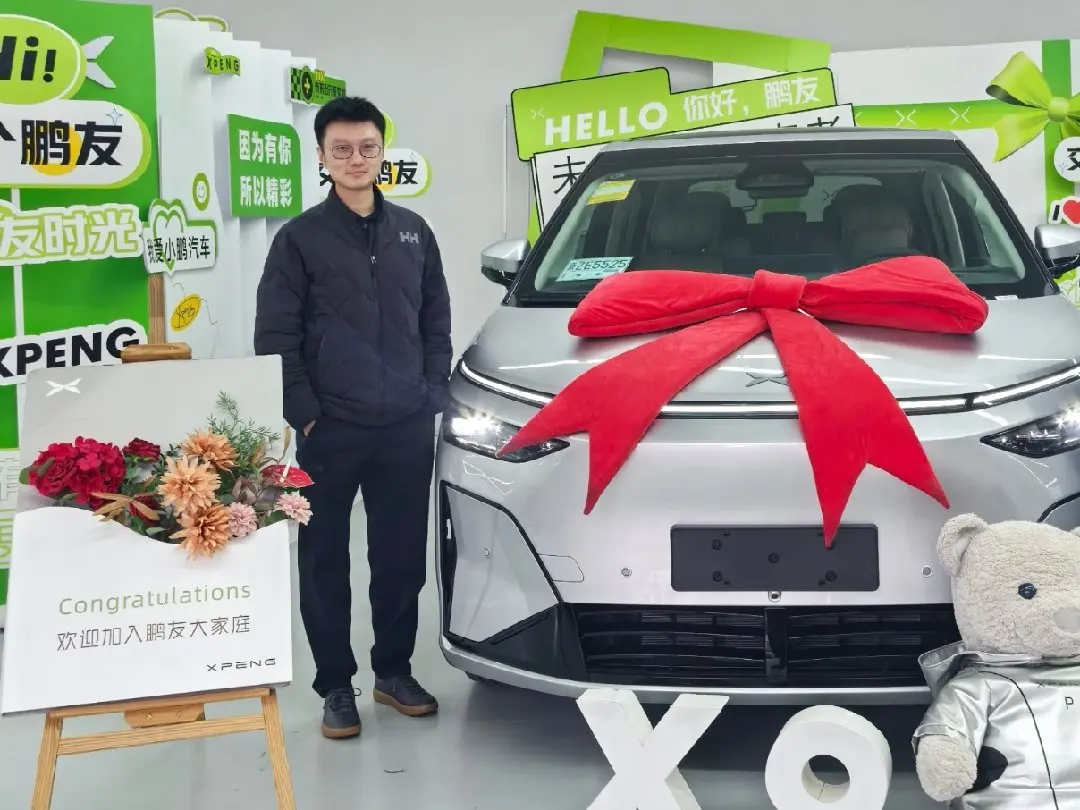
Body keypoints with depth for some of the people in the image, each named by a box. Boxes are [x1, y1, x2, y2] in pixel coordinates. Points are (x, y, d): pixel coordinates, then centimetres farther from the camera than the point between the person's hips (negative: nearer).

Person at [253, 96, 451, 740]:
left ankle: (395, 671, 26)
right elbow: (276, 338, -3)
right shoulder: (301, 238, -1)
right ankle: (336, 687, 16)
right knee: (326, 562, 4)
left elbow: (436, 322, 14)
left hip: (408, 429, 3)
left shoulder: (413, 232, 11)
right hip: (330, 432, -3)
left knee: (402, 556, 10)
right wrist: (304, 414, -9)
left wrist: (433, 396, 5)